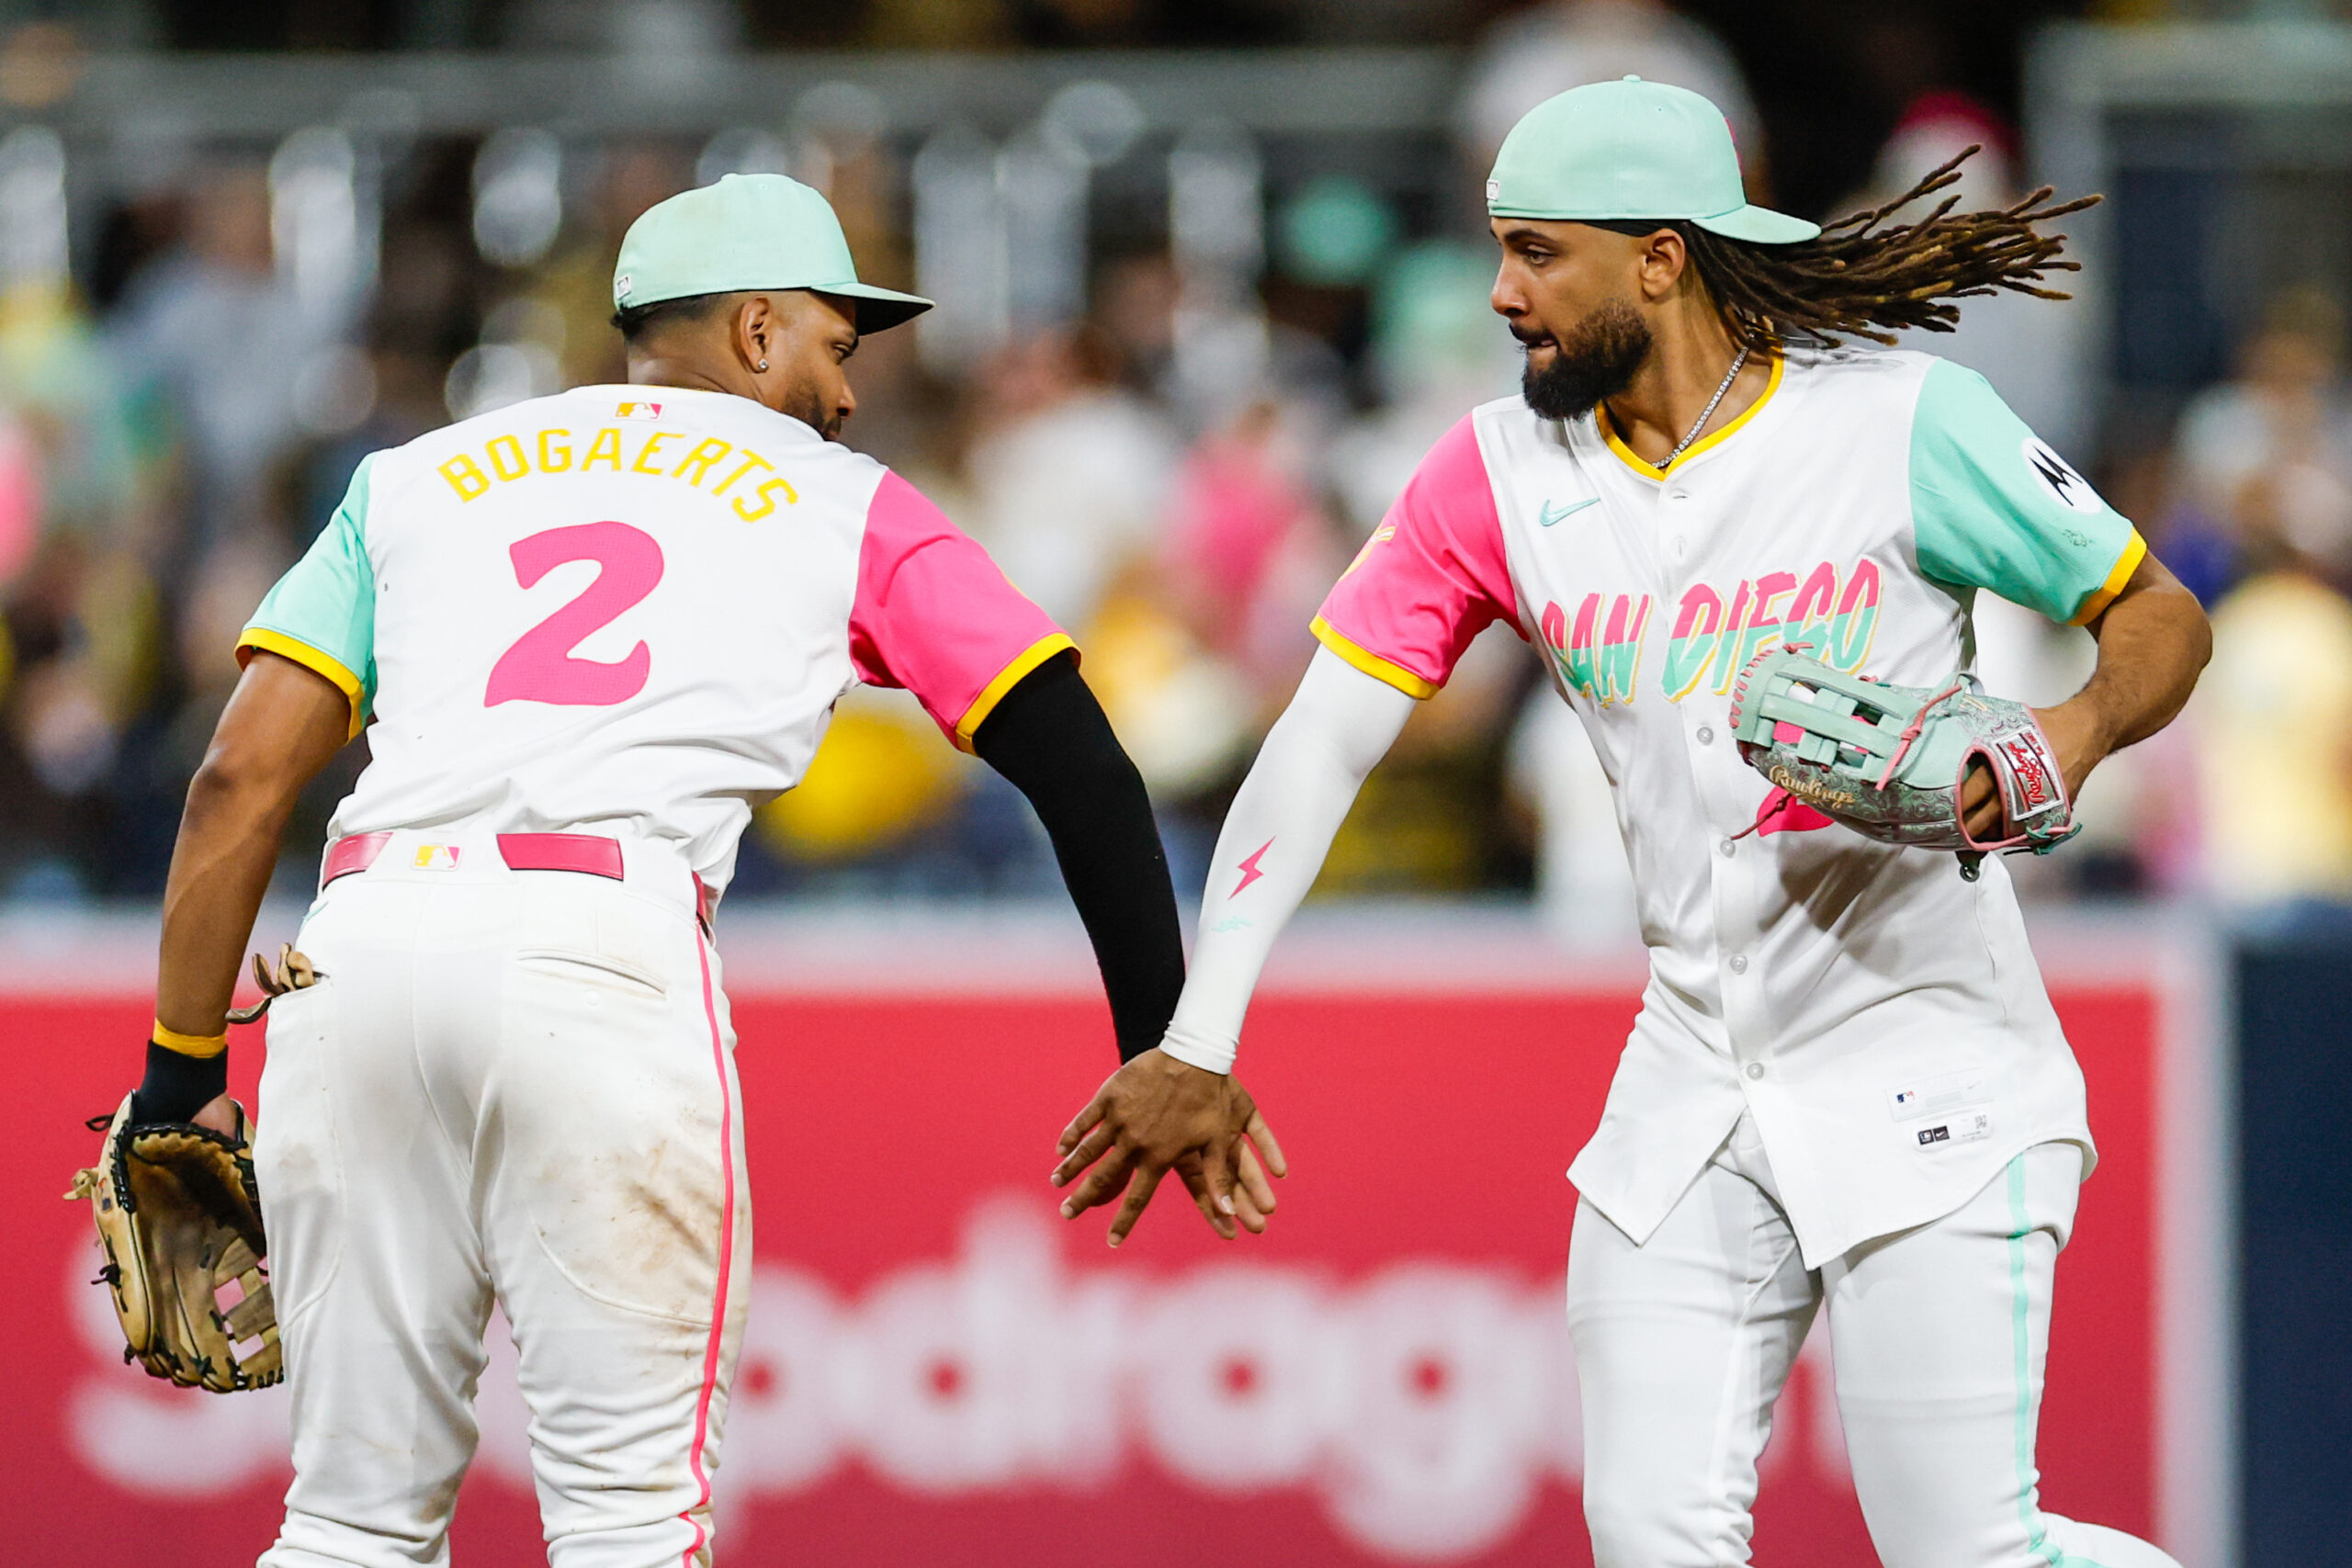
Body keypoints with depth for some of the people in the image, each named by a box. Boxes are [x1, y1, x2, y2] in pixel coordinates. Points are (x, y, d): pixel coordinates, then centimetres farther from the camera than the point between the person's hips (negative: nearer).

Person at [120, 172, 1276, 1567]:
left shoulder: (414, 480, 26)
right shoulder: (845, 507, 20)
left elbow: (242, 778, 15)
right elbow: (1077, 762, 14)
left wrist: (182, 1072, 18)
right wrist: (1163, 1053, 18)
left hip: (358, 941, 3)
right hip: (607, 954, -3)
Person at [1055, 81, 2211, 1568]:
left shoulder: (1903, 422, -10)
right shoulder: (1500, 477, 1)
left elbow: (2161, 612, -1)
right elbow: (1321, 745, -3)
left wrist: (2076, 729, -24)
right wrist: (1195, 1047, -12)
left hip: (1924, 1088, -5)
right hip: (1692, 1096, 5)